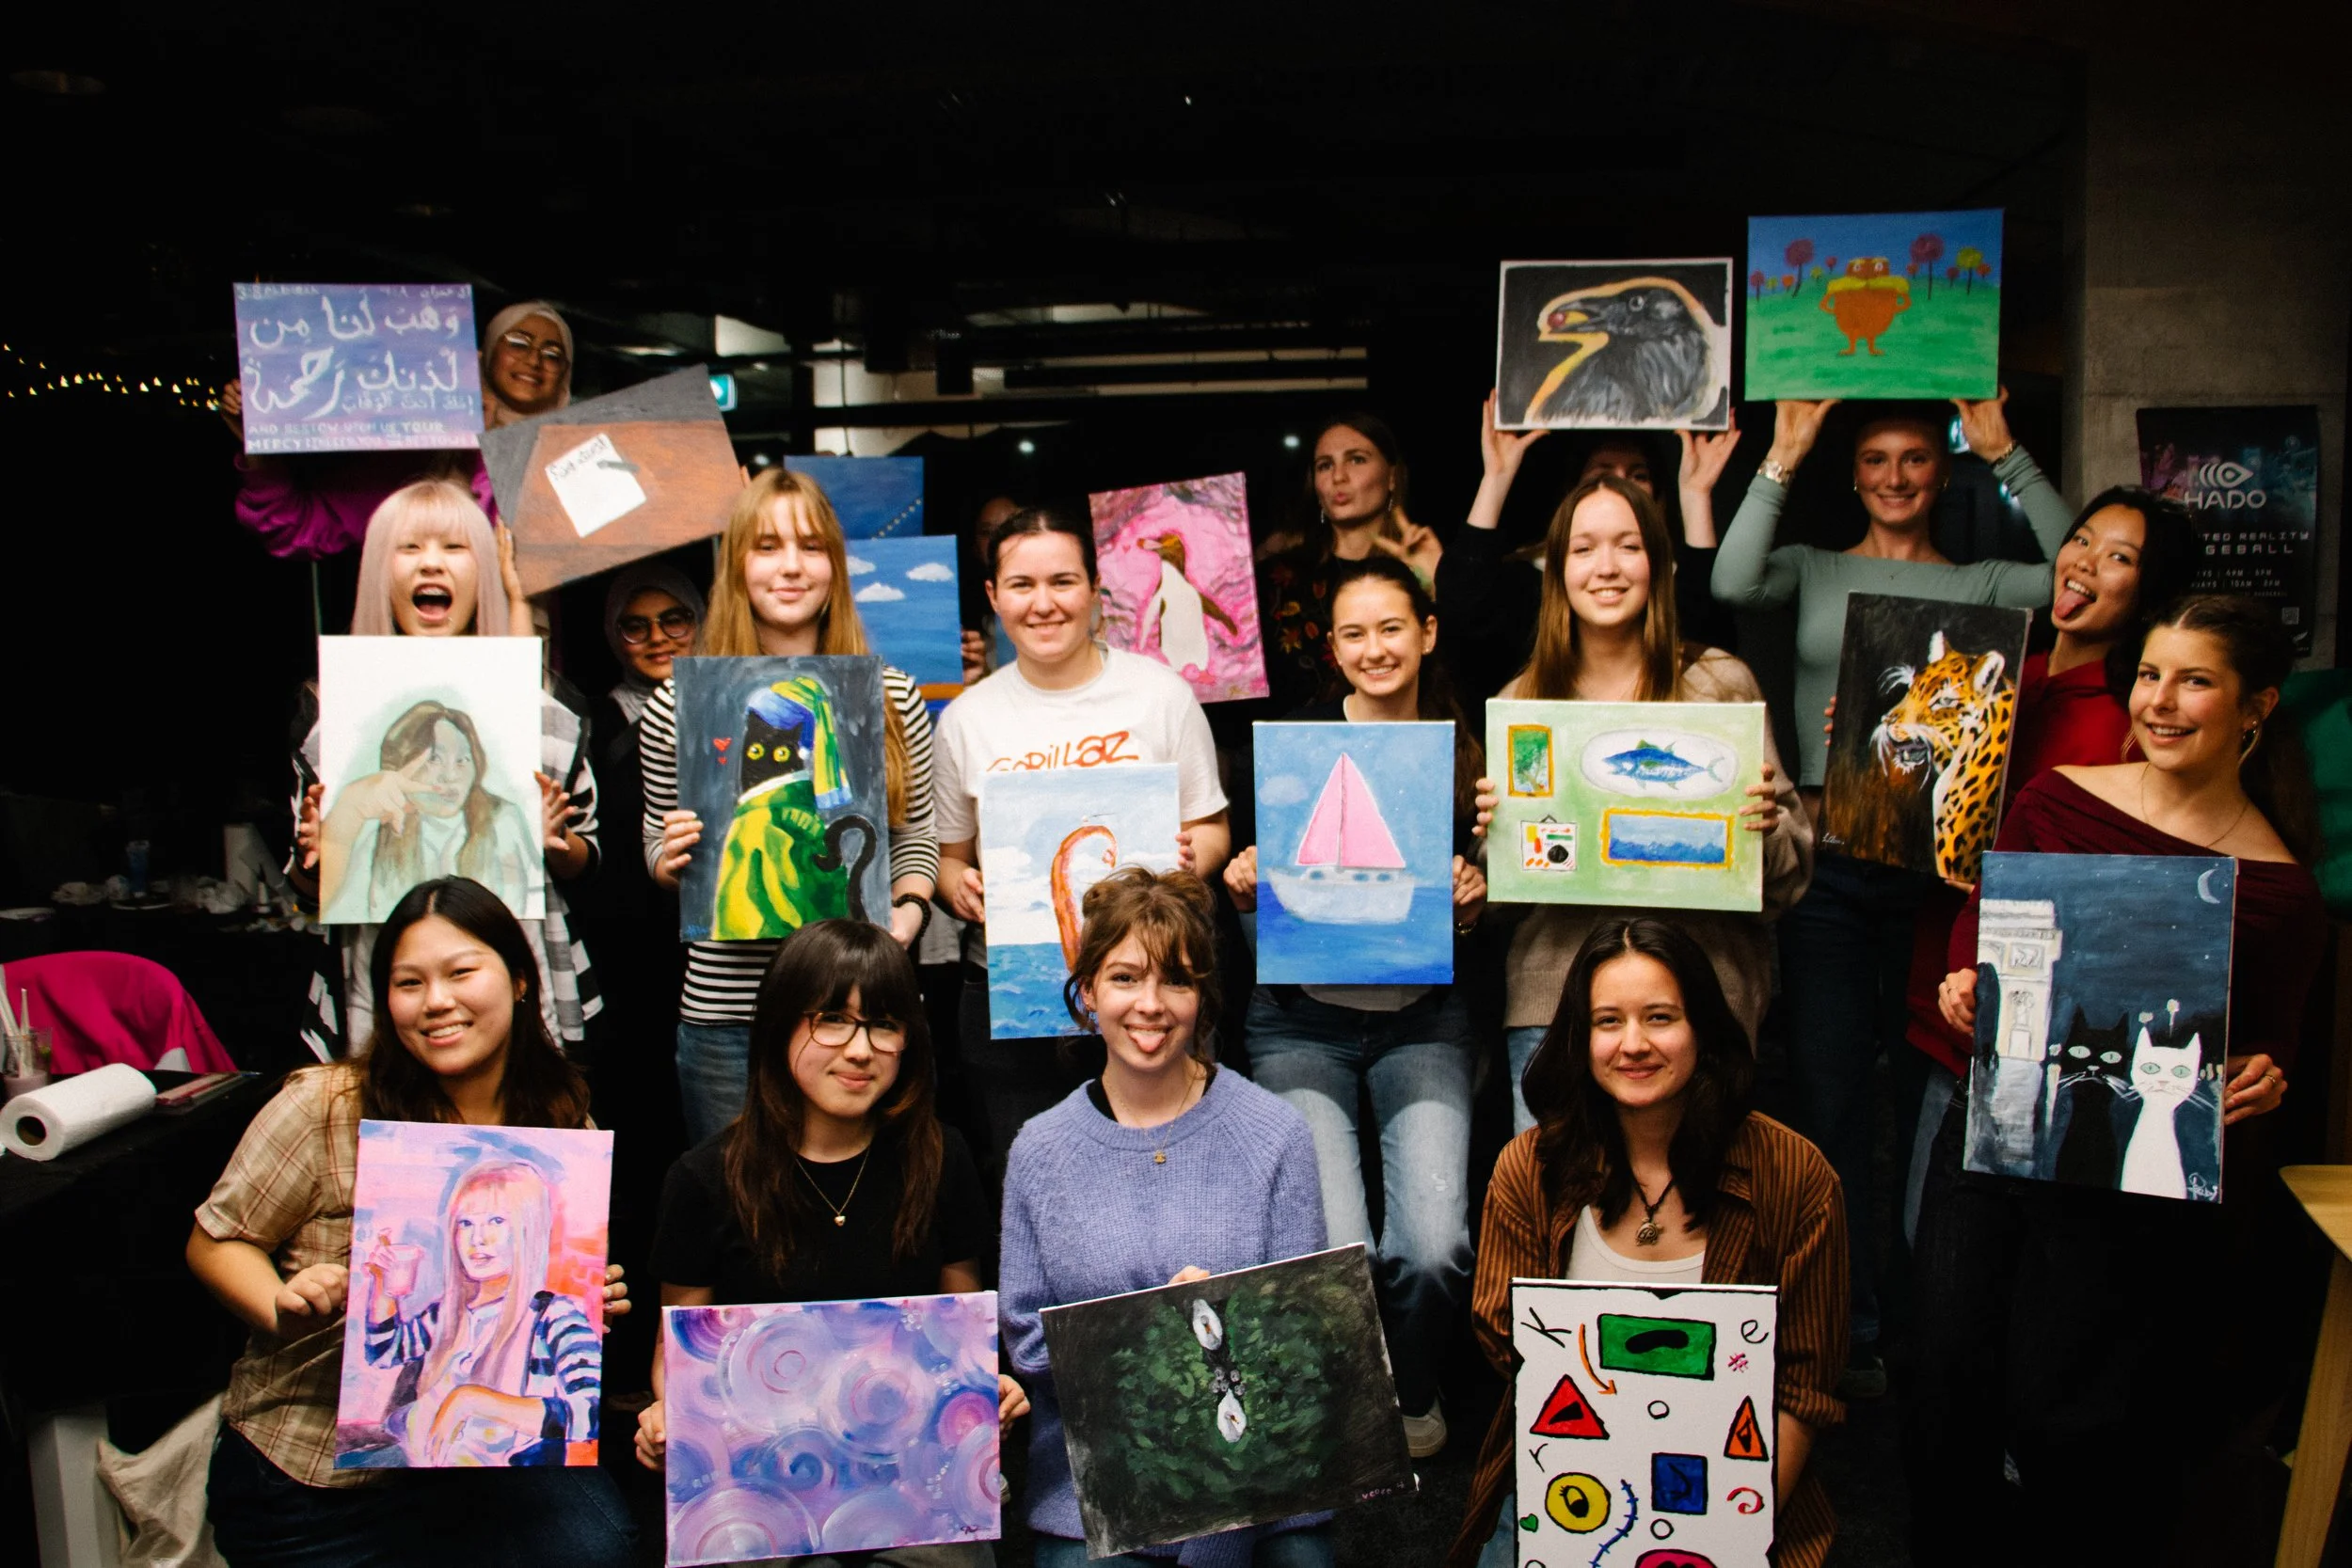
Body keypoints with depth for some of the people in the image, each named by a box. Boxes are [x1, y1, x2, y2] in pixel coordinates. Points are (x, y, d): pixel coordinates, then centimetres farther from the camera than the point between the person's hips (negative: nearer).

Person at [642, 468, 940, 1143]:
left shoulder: (893, 698, 3)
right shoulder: (679, 706, 1)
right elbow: (660, 848, 13)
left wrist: (908, 911, -6)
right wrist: (669, 857, -9)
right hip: (726, 1009, 0)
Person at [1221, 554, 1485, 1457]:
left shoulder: (1466, 754, 2)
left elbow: (1473, 925, 9)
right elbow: (1253, 894, 5)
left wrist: (1469, 903, -12)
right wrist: (1243, 885, -16)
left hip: (1421, 1018, 1)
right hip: (1303, 1018, -1)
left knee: (1436, 1248, -17)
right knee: (1337, 1249, -17)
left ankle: (1412, 1394, 17)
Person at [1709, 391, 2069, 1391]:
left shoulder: (1980, 584, 12)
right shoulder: (1817, 571, 11)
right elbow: (1733, 583, -10)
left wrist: (2007, 458, -7)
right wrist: (1781, 463, -9)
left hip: (1939, 857, 0)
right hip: (1828, 859, 0)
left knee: (1933, 1091, 5)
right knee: (1829, 1092, 2)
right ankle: (1848, 1331, 13)